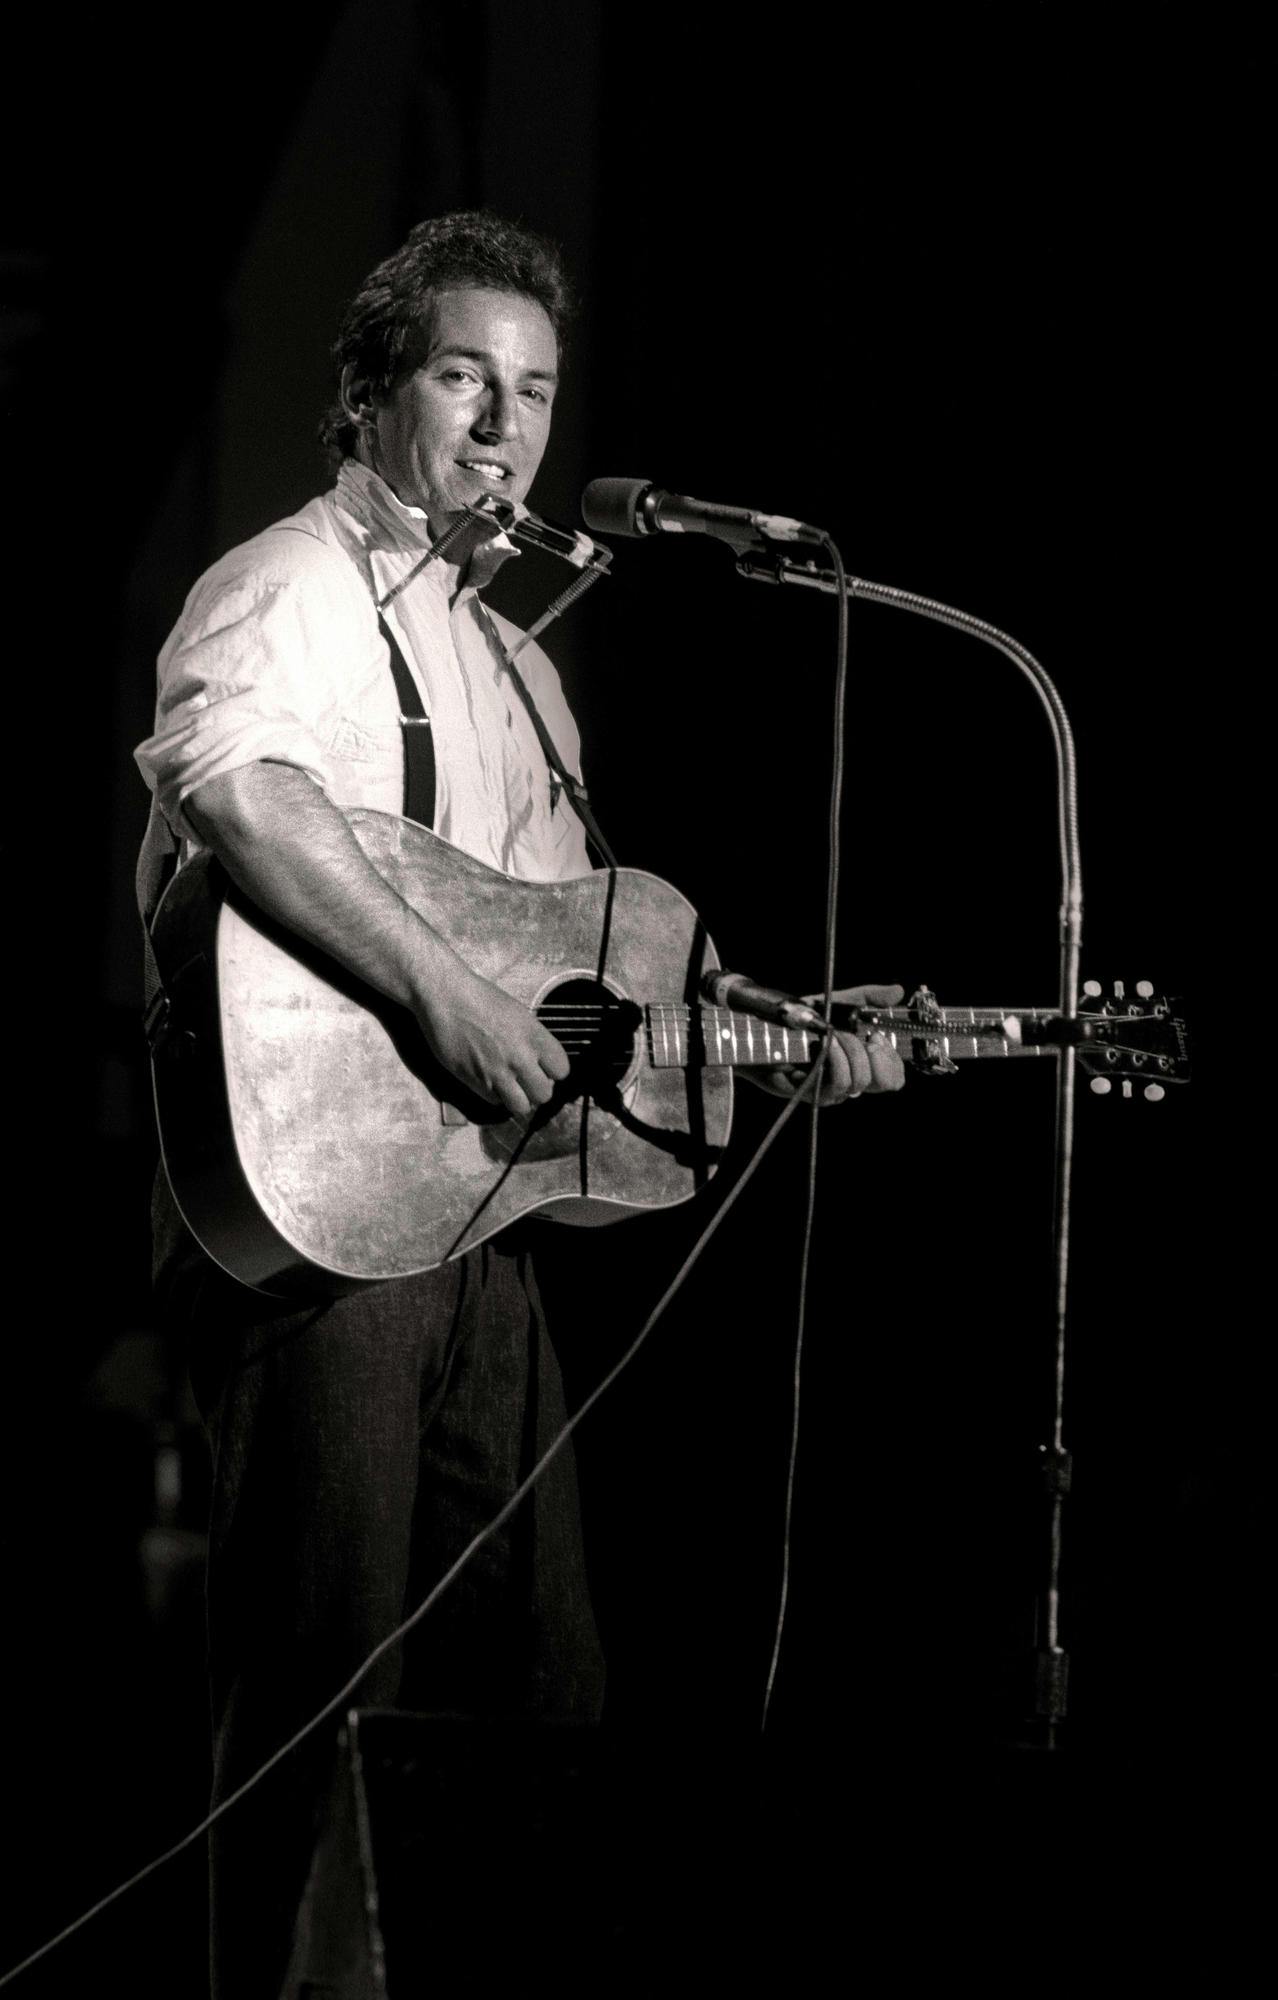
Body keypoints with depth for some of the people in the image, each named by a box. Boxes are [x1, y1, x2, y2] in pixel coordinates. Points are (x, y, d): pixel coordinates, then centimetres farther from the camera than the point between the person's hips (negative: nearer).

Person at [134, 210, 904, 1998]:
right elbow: (226, 775, -31)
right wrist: (445, 993, -31)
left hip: (479, 1213, 9)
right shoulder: (292, 592, -7)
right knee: (326, 1699, -7)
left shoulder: (508, 654, 22)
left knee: (536, 1698, 11)